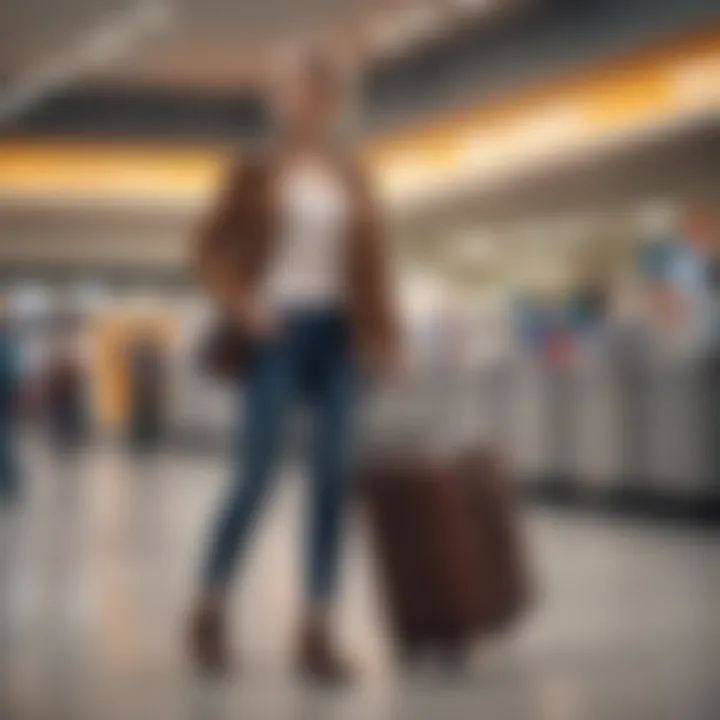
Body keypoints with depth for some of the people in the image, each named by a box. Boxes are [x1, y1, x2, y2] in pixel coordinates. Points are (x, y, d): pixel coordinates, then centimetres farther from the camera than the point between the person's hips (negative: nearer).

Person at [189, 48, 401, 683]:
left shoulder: (351, 175, 12)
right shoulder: (259, 170, 2)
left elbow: (371, 260, 11)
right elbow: (213, 249, 3)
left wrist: (385, 334, 3)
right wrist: (243, 303, -13)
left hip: (337, 332, 4)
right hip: (280, 329, -4)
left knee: (334, 477, 0)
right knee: (257, 476, -6)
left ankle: (317, 632, 6)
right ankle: (211, 609, 15)